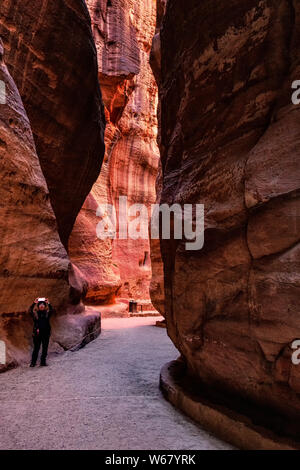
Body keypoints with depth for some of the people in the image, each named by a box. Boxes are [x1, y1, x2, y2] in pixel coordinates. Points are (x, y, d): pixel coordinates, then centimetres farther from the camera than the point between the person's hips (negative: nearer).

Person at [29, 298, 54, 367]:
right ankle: (33, 362, 11)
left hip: (46, 333, 2)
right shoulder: (35, 313, 2)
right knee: (36, 348, 2)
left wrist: (48, 303, -17)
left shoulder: (47, 313, 5)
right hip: (37, 333, -2)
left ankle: (43, 361, 17)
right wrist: (34, 303, -19)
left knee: (45, 348, 7)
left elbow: (52, 310, -12)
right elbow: (30, 310, -14)